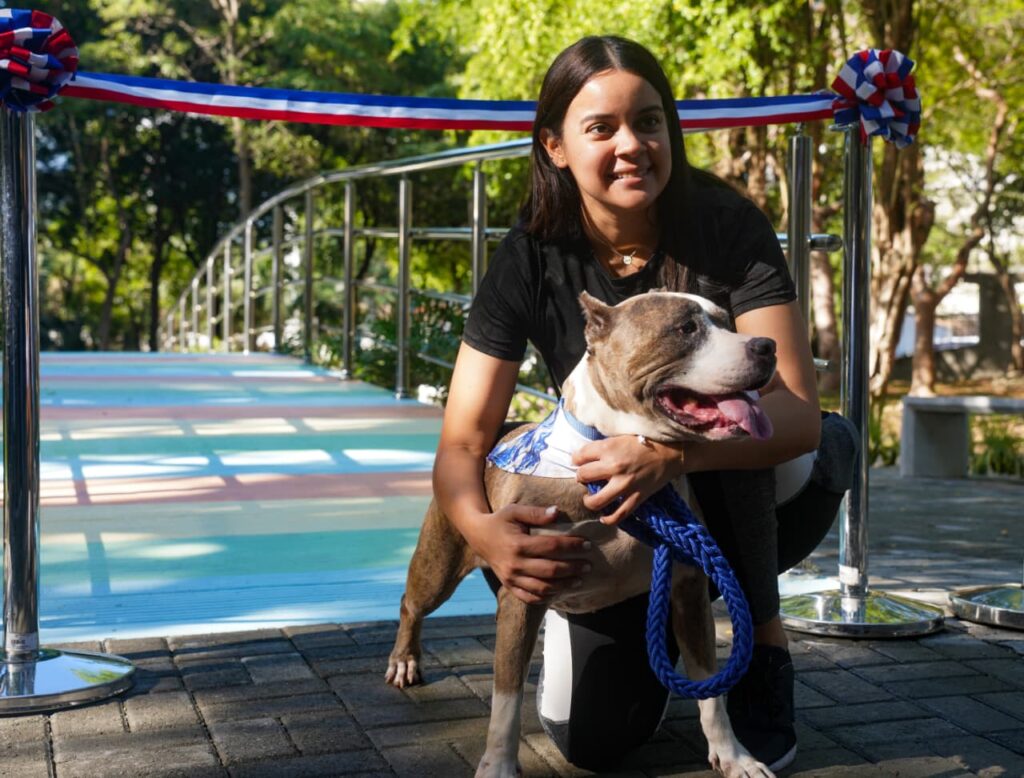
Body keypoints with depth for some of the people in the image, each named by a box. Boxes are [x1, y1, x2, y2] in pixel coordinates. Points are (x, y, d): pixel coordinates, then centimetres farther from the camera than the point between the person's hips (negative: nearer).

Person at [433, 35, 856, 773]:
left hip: (745, 502, -1)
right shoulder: (531, 259, -18)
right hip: (614, 512, 1)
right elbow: (463, 441, -20)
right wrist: (486, 530, -43)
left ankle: (765, 652, -14)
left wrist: (673, 453, -49)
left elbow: (799, 413, -30)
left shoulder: (728, 227, -23)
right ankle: (658, 627, 18)